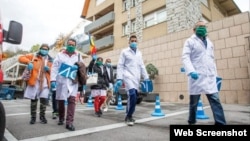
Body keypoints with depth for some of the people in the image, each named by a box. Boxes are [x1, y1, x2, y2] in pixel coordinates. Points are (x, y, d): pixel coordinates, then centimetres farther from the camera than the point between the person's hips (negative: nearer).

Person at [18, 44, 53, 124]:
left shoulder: (50, 60, 13)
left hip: (45, 83, 1)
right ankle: (33, 117, 20)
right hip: (34, 82, 0)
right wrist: (29, 62, -15)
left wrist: (49, 69, -10)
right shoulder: (34, 56, 8)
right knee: (33, 100, 6)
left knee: (43, 100, -1)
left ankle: (42, 116, 15)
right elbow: (21, 58, 3)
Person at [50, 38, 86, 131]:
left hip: (73, 82, 0)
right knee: (60, 100, 9)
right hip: (61, 81, 0)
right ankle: (61, 118, 31)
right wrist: (53, 80, -9)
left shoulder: (78, 56, 11)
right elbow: (54, 68, 1)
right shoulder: (60, 55, 6)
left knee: (72, 100, -12)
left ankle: (69, 122, -9)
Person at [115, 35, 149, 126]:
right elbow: (120, 66, -1)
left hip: (136, 78, 5)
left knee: (133, 96, 5)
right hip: (128, 76, -5)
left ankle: (128, 116, 21)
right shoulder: (124, 52, 4)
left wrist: (146, 78, 12)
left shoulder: (139, 53, 17)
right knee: (133, 95, -22)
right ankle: (129, 116, -7)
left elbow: (142, 66, 18)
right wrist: (119, 79, -11)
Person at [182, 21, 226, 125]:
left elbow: (212, 59, 25)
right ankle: (191, 122, 20)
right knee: (194, 101, 4)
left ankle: (220, 123, 1)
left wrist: (215, 74, 17)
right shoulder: (190, 41, 5)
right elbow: (185, 57, -8)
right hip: (196, 76, -4)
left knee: (215, 100, -4)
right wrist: (191, 71, -23)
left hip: (210, 77, 5)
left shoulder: (209, 42, 23)